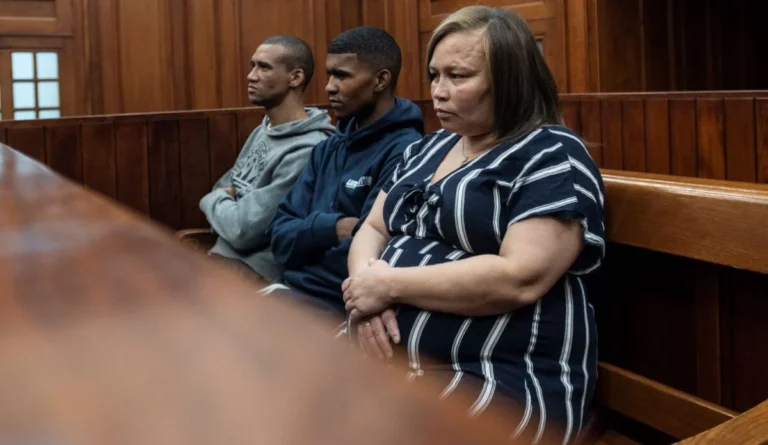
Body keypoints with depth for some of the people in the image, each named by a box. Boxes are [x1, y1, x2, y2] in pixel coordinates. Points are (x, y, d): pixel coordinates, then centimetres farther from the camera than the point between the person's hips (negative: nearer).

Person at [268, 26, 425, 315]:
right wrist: (331, 229, -11)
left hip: (340, 304, -7)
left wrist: (309, 237, -4)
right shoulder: (328, 148, 13)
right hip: (294, 286, 7)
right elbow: (281, 236, 8)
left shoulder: (403, 153, -13)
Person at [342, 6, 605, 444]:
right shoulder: (427, 149, 18)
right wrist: (366, 282, -7)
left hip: (500, 380, -7)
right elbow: (372, 230, 16)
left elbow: (521, 279, -19)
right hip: (384, 356, 8)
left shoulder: (553, 156, -6)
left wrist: (391, 285, -15)